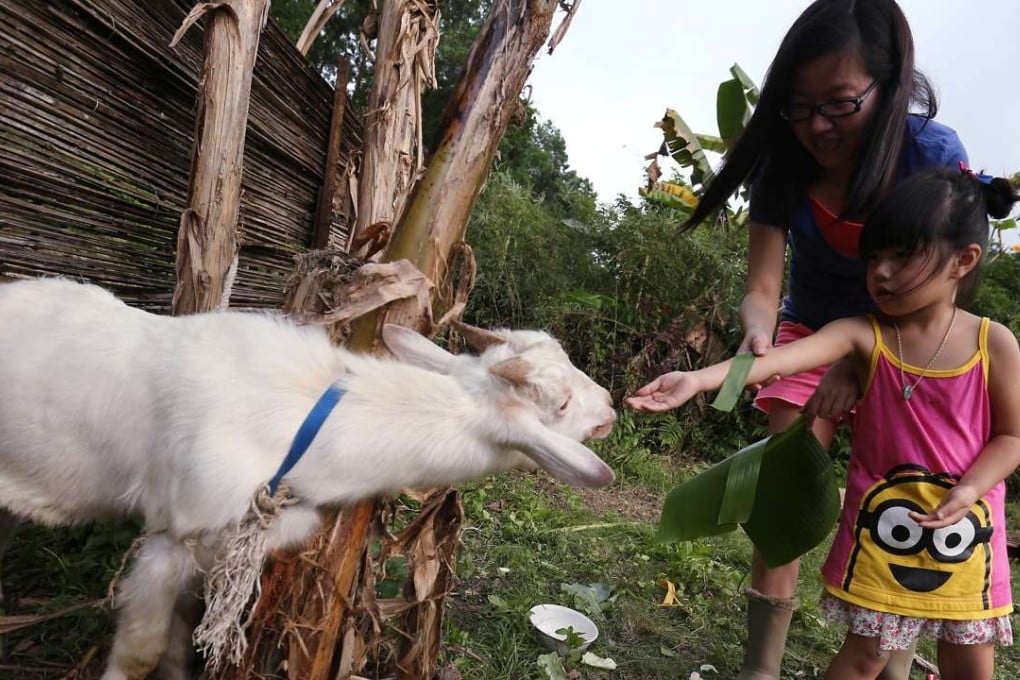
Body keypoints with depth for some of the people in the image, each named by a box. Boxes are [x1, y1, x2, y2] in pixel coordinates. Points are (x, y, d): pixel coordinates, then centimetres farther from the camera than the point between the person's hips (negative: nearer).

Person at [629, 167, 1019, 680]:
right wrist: (699, 379, -45)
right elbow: (782, 357, -30)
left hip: (965, 528, 2)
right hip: (881, 520, -1)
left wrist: (970, 489, -20)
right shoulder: (862, 334, -13)